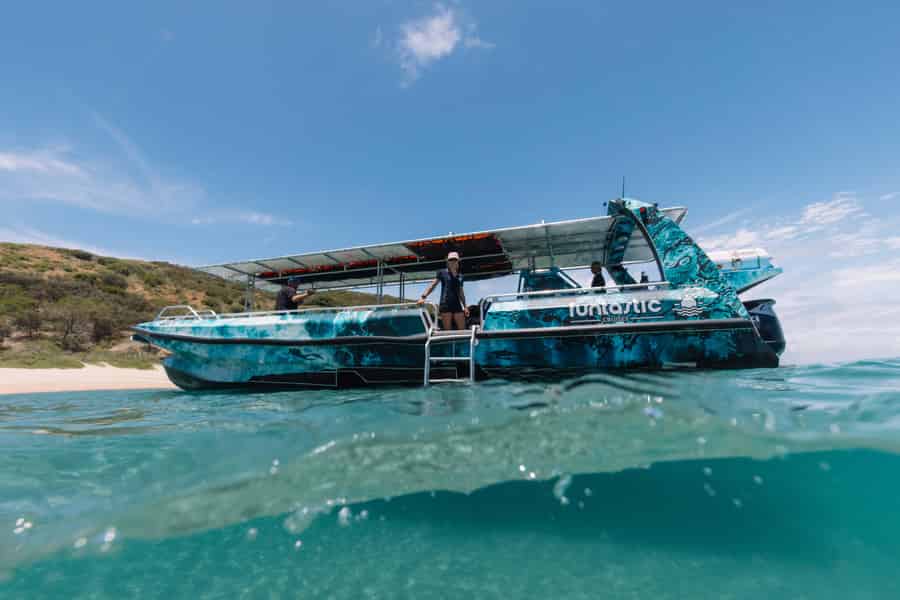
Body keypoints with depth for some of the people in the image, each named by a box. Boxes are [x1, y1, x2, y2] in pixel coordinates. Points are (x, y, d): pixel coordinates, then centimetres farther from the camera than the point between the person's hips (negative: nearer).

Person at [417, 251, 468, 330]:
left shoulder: (460, 276, 15)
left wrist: (465, 306, 17)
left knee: (462, 329, 2)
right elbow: (432, 285, -3)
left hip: (457, 305, 4)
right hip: (445, 305, -4)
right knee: (447, 330, -2)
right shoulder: (442, 273, 4)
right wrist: (423, 296, -15)